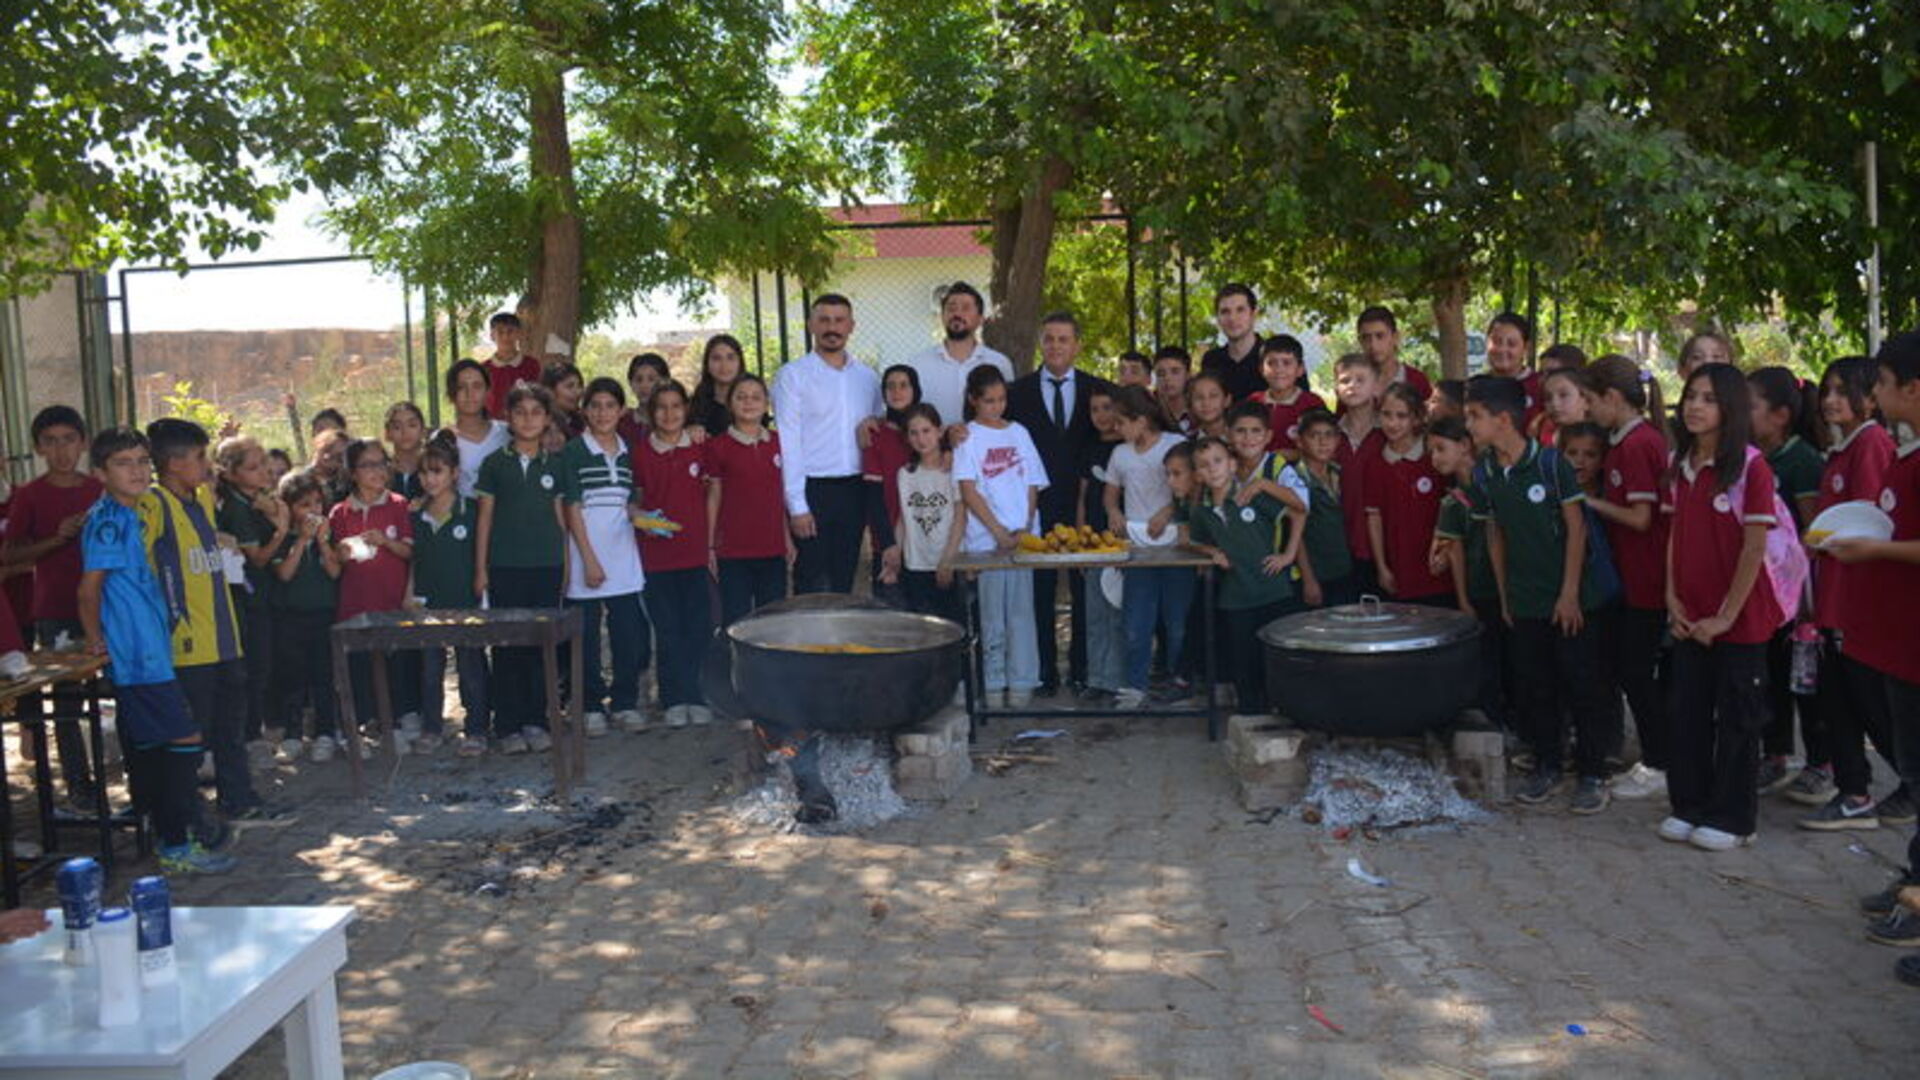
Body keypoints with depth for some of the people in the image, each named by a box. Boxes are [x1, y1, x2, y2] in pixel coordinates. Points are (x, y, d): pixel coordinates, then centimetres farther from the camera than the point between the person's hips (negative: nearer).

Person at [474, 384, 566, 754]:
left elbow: (560, 517, 11)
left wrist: (565, 564, 7)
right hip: (505, 567, -2)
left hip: (547, 566, 2)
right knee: (507, 646, 0)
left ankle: (536, 722, 14)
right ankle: (508, 726, 7)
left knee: (542, 644, 4)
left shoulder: (554, 465, 8)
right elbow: (485, 517, 5)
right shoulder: (495, 463, 4)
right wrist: (480, 569, 1)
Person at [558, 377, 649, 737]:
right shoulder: (574, 452, -2)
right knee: (587, 635, 2)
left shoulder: (628, 451, 11)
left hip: (623, 555, 4)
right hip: (587, 555, -4)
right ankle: (591, 706, 12)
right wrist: (589, 560, -11)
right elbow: (572, 509, -6)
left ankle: (625, 702, 15)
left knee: (629, 633, 3)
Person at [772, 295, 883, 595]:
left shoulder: (867, 377, 11)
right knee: (812, 587, -4)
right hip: (813, 489, -4)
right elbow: (788, 444, -7)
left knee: (843, 583, 10)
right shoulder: (792, 375, -2)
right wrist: (797, 506, -12)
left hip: (855, 490, 4)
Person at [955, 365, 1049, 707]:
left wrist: (1026, 528, -3)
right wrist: (999, 531, -11)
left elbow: (1033, 485, 12)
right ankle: (994, 682, 9)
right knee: (992, 611, 1)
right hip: (985, 538, -2)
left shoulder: (1018, 432, 13)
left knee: (1021, 608, 0)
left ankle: (1022, 681, 5)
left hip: (1022, 536, 2)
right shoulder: (968, 436, 3)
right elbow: (968, 490, -4)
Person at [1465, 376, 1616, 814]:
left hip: (1565, 598, -5)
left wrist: (1570, 593, -12)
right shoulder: (1484, 473, 2)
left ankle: (1593, 774, 11)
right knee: (1532, 686, 12)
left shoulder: (1550, 462, -14)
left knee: (1582, 686, 1)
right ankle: (1546, 766, 25)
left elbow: (1576, 527, -11)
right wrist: (1504, 595, 10)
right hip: (1523, 601, 5)